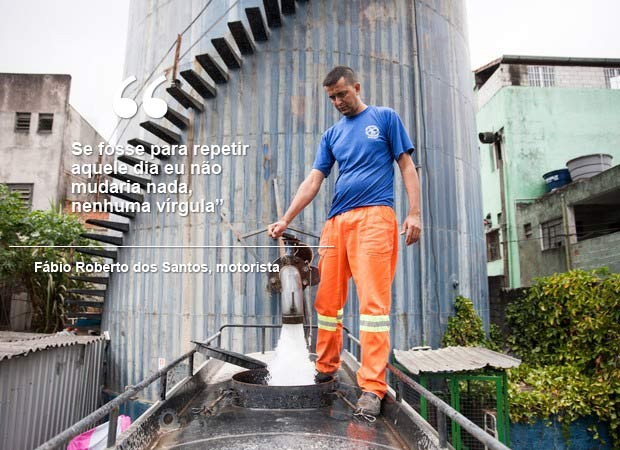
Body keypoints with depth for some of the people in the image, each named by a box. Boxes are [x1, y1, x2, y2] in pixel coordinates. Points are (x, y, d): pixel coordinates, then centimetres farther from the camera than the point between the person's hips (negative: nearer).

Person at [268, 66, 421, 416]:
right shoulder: (332, 135, 21)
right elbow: (313, 181, 15)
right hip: (336, 221, 5)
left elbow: (407, 165, 6)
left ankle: (372, 387, -7)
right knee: (327, 299, 6)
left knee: (373, 300, -11)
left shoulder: (385, 118, 11)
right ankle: (326, 368, 23)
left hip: (374, 216, -5)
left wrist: (415, 212, -6)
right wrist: (285, 220, 6)